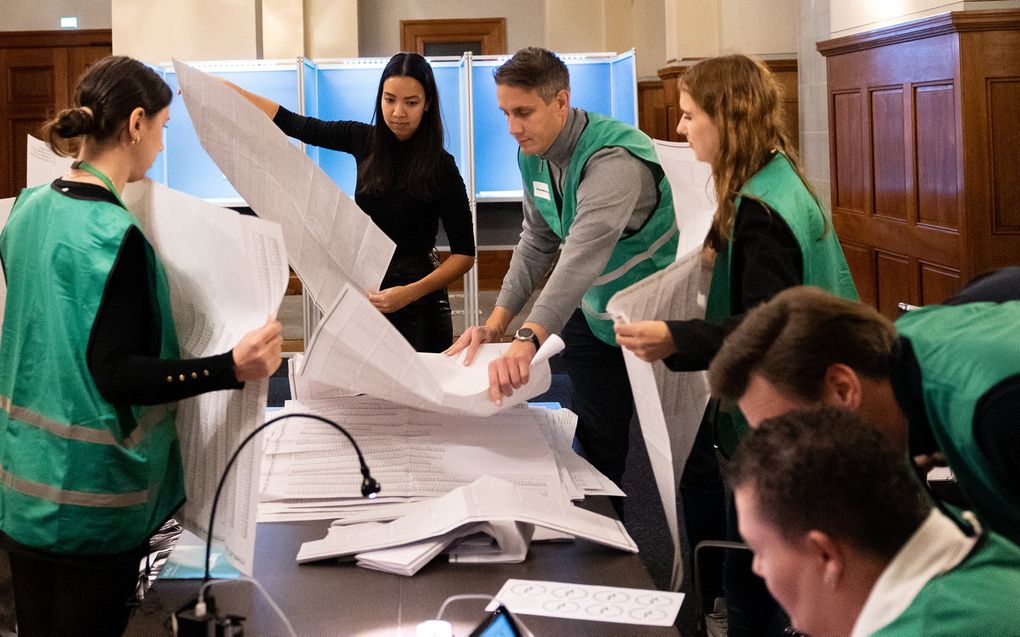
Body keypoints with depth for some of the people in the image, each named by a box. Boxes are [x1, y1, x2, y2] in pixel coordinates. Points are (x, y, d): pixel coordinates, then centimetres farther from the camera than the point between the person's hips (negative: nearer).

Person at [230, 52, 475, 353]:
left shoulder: (441, 167, -13)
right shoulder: (365, 140, 0)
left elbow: (465, 254, -13)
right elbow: (294, 124, 8)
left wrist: (409, 293, -27)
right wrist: (225, 88, 4)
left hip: (418, 304, -4)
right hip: (365, 292, 4)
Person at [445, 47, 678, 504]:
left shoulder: (613, 159, -30)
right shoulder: (533, 156, -1)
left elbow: (585, 251, -44)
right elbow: (537, 242, 5)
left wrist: (529, 338, -56)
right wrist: (497, 322, -10)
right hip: (593, 318, 8)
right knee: (594, 448, 12)